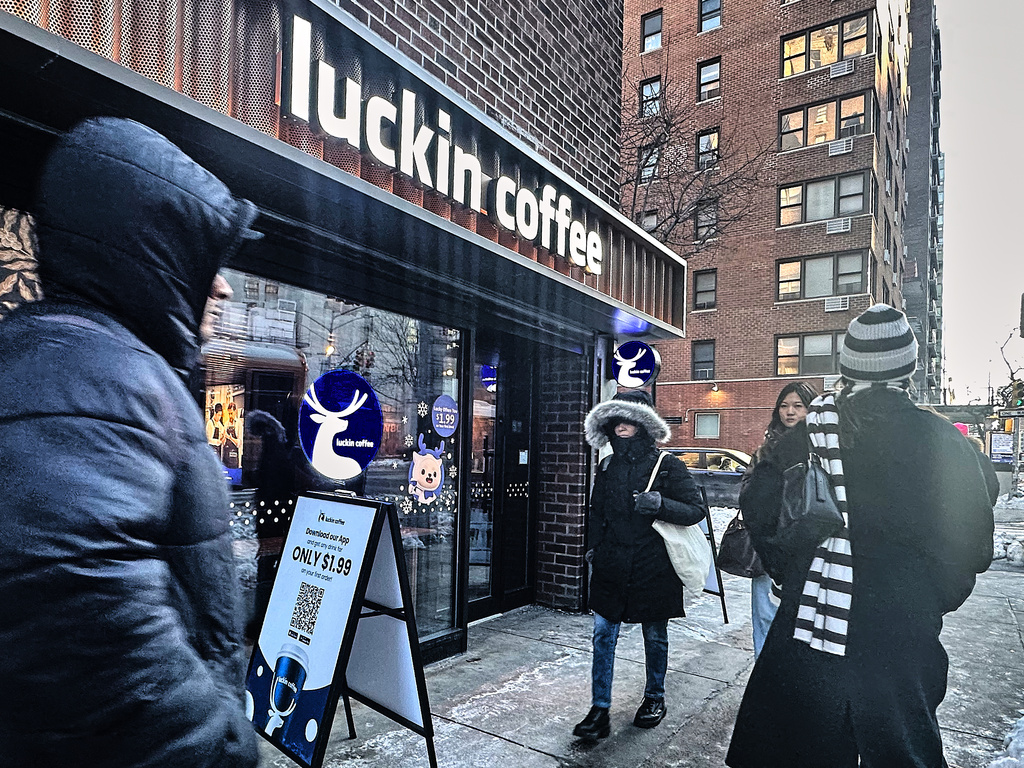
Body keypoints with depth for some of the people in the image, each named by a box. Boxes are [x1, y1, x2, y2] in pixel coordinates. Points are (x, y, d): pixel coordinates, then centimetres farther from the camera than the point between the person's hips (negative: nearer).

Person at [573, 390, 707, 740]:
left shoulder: (668, 466, -6)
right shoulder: (608, 467, 7)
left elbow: (696, 510, -9)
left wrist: (660, 504, -25)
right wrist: (594, 549, 16)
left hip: (653, 568, -3)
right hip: (611, 568, 3)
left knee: (655, 637, 14)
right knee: (603, 635, 1)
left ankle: (655, 698, 36)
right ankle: (599, 711, 12)